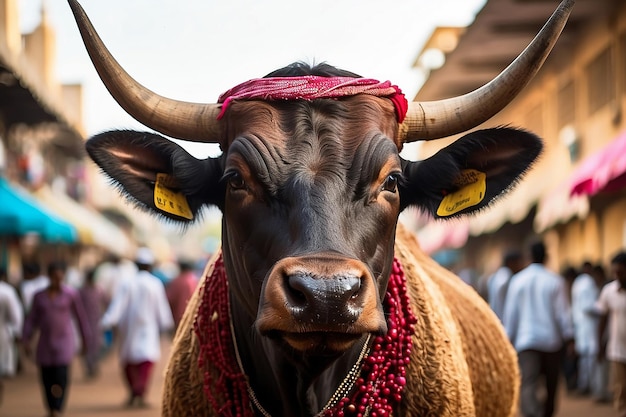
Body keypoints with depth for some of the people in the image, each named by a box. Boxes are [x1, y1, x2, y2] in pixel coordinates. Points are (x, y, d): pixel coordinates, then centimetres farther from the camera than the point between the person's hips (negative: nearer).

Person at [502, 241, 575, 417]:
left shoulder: (517, 280, 1)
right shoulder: (555, 281, -3)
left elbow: (510, 312, 4)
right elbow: (563, 311, -4)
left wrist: (508, 339, 13)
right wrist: (569, 337, 1)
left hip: (525, 340, -1)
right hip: (551, 339, 1)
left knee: (528, 384, -10)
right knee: (551, 384, 18)